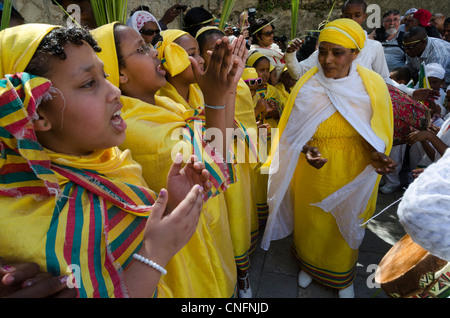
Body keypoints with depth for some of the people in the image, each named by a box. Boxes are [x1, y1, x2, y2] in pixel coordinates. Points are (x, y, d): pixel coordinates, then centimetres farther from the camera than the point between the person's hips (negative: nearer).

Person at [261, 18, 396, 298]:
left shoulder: (373, 85, -11)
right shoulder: (307, 86, -12)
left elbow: (378, 132, -2)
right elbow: (293, 131, -4)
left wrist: (377, 155, -22)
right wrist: (307, 150, -23)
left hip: (352, 177, 1)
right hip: (313, 174, 0)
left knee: (346, 227, 19)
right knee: (311, 223, 19)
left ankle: (343, 277, 47)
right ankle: (309, 264, 51)